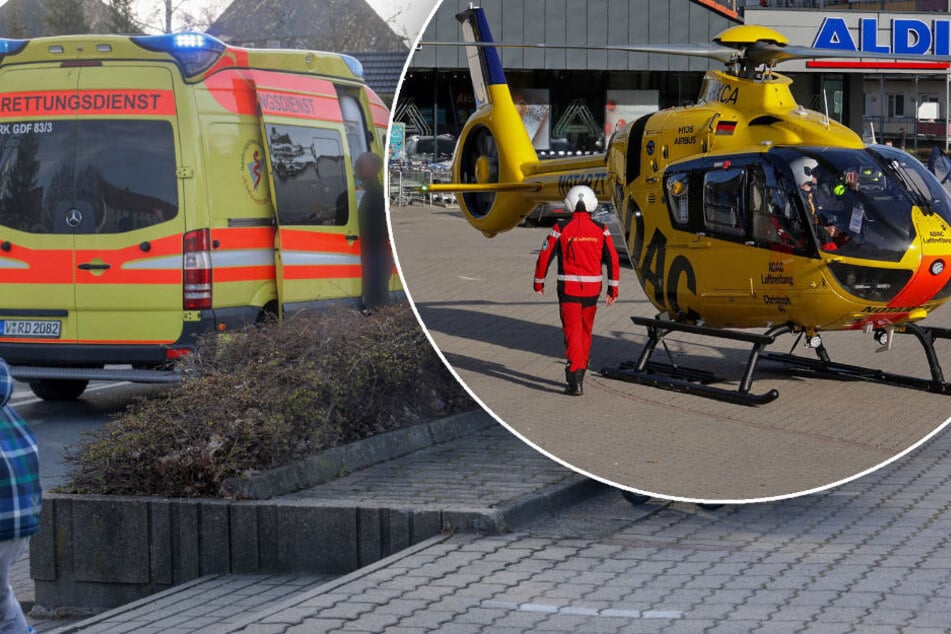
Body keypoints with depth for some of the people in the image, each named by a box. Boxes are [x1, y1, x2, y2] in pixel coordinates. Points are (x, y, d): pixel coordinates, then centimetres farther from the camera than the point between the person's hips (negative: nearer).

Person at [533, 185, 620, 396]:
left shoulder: (561, 229, -7)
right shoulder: (600, 230, 0)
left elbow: (545, 256, -3)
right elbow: (613, 260, -1)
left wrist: (539, 283, 11)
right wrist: (613, 289, 6)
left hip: (569, 289, -3)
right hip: (592, 290, 3)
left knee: (573, 332, -4)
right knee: (585, 332, 17)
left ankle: (575, 380, -16)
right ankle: (578, 373, 31)